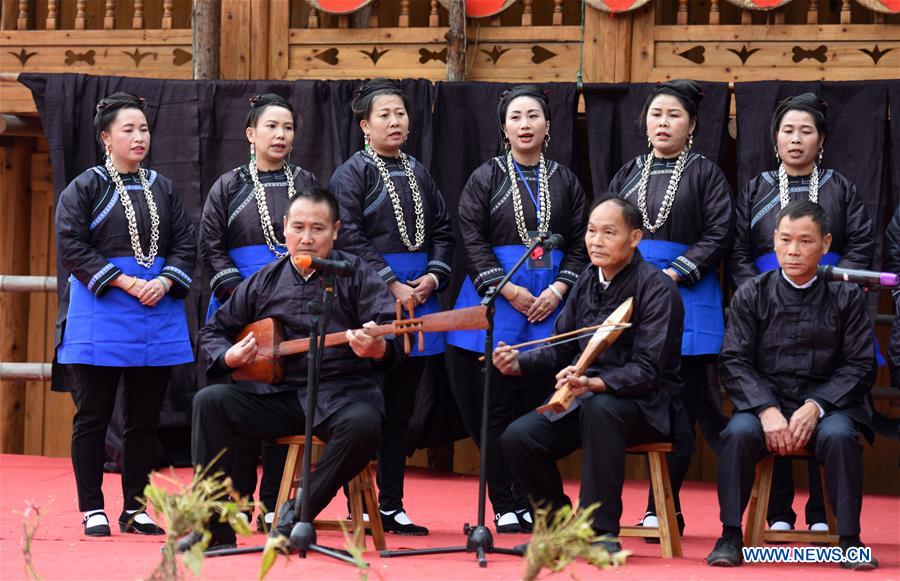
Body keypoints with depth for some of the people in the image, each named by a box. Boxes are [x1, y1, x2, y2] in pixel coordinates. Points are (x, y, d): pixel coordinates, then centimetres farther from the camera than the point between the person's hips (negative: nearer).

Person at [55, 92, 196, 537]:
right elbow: (71, 248, -8)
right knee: (93, 416, -1)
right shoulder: (84, 188, -1)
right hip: (100, 313, -4)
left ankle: (134, 509, 13)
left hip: (158, 312, 4)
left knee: (145, 417, 6)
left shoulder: (162, 190, 12)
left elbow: (185, 245, 10)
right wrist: (125, 282, -15)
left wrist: (165, 282, -10)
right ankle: (92, 510, 5)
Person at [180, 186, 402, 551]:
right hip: (280, 395, 4)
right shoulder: (264, 282, 12)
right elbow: (214, 331, 22)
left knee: (362, 425, -37)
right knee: (210, 401, -18)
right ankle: (216, 530, -18)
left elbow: (395, 338, -12)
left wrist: (378, 349, -36)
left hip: (343, 392, -4)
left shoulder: (357, 275, 1)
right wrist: (228, 357, -2)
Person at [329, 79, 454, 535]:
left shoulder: (417, 173, 15)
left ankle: (391, 506, 14)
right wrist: (392, 286, -17)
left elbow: (442, 229, 15)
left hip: (419, 295, 6)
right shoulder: (352, 173, -3)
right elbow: (349, 237, -13)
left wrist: (434, 276, -3)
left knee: (400, 410, 9)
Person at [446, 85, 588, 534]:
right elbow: (471, 238, -2)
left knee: (538, 406, -2)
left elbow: (579, 244, 9)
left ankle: (533, 502, 5)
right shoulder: (486, 177, 5)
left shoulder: (564, 181, 12)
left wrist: (558, 290, -7)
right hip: (496, 301, -1)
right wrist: (508, 290, -11)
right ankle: (504, 505, 1)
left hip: (549, 303, 1)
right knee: (496, 408, -4)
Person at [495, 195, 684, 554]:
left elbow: (647, 371, -21)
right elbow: (561, 348, 15)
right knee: (518, 438, -16)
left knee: (599, 408, -40)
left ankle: (602, 531, -31)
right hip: (583, 397, 6)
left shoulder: (656, 289, -13)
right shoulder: (588, 280, 8)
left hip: (644, 404, -6)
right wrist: (520, 363, -4)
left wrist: (594, 384, -37)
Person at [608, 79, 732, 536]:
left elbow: (717, 236, -3)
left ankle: (663, 509, 0)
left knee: (688, 403, -7)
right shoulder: (627, 175, 17)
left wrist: (675, 274, -13)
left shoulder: (705, 174, 5)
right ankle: (664, 510, 6)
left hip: (687, 296, -3)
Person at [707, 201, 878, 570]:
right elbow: (734, 361, 0)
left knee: (839, 436, -34)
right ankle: (730, 537, -20)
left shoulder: (846, 297, 4)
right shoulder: (751, 295, 6)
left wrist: (817, 407, -15)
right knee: (738, 433, -31)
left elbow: (860, 366, 0)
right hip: (765, 400, 1)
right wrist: (767, 410, -16)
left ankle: (850, 540, -21)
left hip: (828, 403, -1)